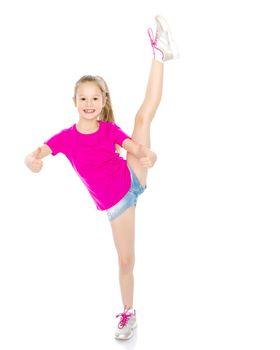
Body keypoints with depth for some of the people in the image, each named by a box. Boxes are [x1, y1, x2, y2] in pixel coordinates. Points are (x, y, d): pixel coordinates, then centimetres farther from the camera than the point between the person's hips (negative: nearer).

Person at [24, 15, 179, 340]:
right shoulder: (66, 137, -5)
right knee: (125, 260, 8)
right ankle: (128, 313, 27)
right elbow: (33, 155, -16)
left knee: (144, 115, -12)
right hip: (114, 203, 0)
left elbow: (139, 149, -13)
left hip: (133, 180, 0)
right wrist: (32, 160, -41)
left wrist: (148, 155, -38)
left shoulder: (111, 130, -3)